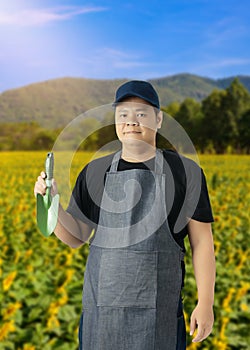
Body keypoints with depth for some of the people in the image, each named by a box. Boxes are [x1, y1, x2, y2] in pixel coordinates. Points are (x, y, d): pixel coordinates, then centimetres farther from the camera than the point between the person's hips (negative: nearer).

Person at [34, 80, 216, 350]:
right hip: (101, 307, 2)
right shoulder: (95, 172, 4)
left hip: (159, 310, -2)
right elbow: (76, 237, 6)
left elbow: (202, 241, -1)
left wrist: (206, 303, -4)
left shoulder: (186, 172, -3)